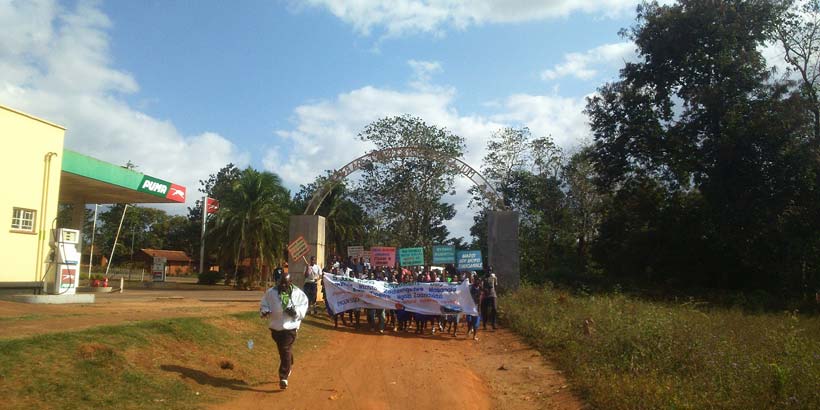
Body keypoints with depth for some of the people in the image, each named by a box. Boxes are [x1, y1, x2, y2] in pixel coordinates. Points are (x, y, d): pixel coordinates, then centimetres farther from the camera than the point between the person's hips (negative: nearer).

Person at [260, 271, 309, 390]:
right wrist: (265, 311, -13)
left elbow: (303, 308, -1)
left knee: (286, 351, -8)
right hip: (275, 326, 4)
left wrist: (295, 311, -20)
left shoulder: (298, 293, -5)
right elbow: (263, 304, 8)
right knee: (282, 350, 19)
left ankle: (283, 377, -4)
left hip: (290, 327, -3)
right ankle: (288, 367, 44)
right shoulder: (271, 292, -1)